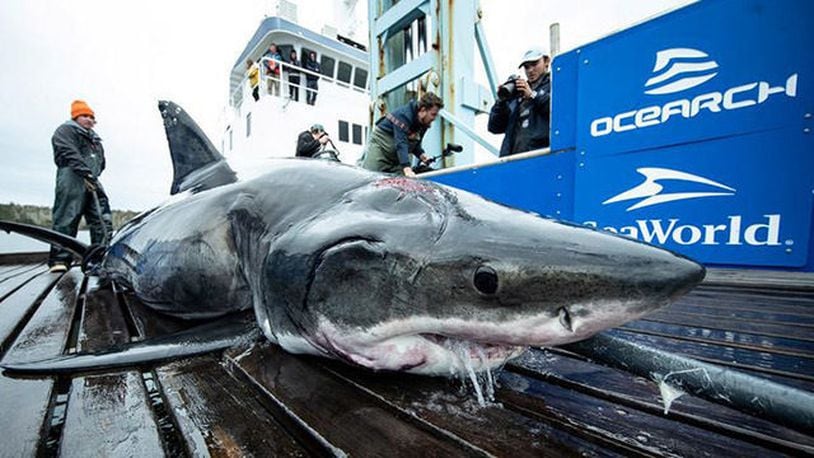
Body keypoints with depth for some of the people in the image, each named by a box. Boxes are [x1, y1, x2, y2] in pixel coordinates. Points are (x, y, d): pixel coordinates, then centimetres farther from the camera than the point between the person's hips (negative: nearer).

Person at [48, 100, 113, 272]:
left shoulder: (94, 138, 31)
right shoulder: (65, 130, 7)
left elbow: (101, 161, 25)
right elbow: (70, 154, -11)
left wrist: (94, 176, 10)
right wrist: (85, 172, -22)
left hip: (92, 181, 7)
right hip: (72, 179, -7)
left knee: (103, 220, -4)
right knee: (67, 219, -11)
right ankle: (59, 259, -9)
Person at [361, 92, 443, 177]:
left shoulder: (424, 123, -1)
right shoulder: (404, 115, -26)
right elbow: (400, 143, -36)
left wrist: (421, 154, -12)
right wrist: (406, 168, -46)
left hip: (396, 158, 7)